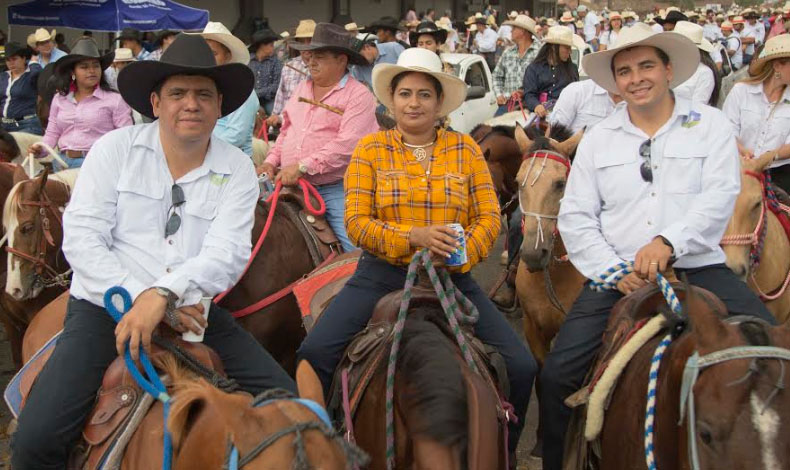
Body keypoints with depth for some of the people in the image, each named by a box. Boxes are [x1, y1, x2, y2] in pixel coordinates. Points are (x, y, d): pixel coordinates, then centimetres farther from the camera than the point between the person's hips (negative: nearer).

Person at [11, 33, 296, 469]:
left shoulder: (237, 169, 2)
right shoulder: (115, 148, 0)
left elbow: (227, 253, -12)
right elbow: (81, 239, -8)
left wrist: (163, 294, -29)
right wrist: (137, 297, -19)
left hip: (192, 313, 2)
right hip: (104, 308, -1)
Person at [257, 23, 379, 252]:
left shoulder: (358, 95, -7)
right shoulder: (302, 88, 17)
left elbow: (346, 145, -18)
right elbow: (286, 131, 24)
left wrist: (302, 166, -22)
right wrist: (271, 162, 7)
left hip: (335, 189, -6)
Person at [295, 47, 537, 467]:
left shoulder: (465, 149, 7)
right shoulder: (371, 149, 3)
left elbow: (489, 217, 3)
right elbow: (356, 222, -4)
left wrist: (460, 252, -19)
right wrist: (413, 237, -21)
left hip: (451, 278, 1)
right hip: (382, 276, -1)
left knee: (521, 367, -13)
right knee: (314, 354, -21)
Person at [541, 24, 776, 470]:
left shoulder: (711, 124, 7)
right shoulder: (598, 138, 13)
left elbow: (720, 197, -7)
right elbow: (576, 217, 6)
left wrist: (669, 242, -25)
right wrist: (614, 271, -10)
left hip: (699, 270, -1)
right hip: (617, 278, 1)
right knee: (557, 375, -14)